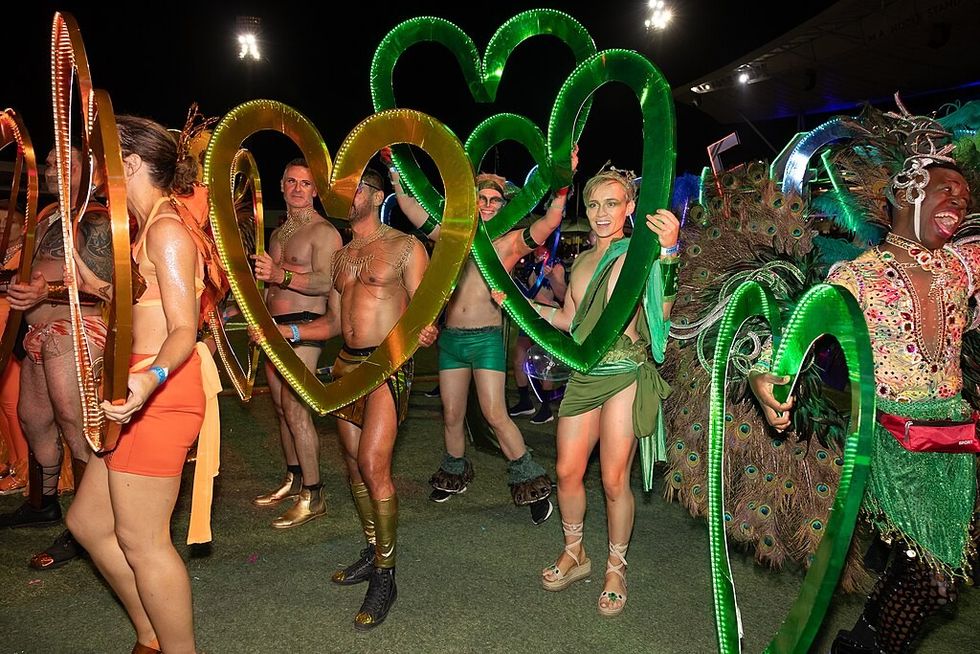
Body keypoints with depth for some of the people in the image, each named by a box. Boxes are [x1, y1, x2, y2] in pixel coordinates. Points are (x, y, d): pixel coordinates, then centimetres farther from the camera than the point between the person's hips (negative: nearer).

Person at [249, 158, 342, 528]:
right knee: (281, 406, 12)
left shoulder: (323, 232, -7)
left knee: (295, 407, -13)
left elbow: (325, 282, -20)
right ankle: (293, 480, 25)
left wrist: (280, 275, -31)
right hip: (275, 326, 9)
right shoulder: (278, 234, 20)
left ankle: (313, 496, -6)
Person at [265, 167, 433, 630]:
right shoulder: (340, 255, 16)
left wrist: (425, 330, -29)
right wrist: (289, 331, 7)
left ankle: (385, 576, -1)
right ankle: (373, 552, 28)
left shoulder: (405, 247, -3)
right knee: (354, 465, 12)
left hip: (387, 365, -7)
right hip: (347, 364, 7)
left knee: (373, 466, -14)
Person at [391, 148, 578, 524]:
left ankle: (530, 482, 6)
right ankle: (454, 473, 34)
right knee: (452, 414, 13)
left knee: (495, 415, -9)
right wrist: (395, 168, 9)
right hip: (450, 337, 4)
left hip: (486, 338, -4)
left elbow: (548, 223, -16)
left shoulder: (511, 242, 0)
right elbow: (411, 207, 12)